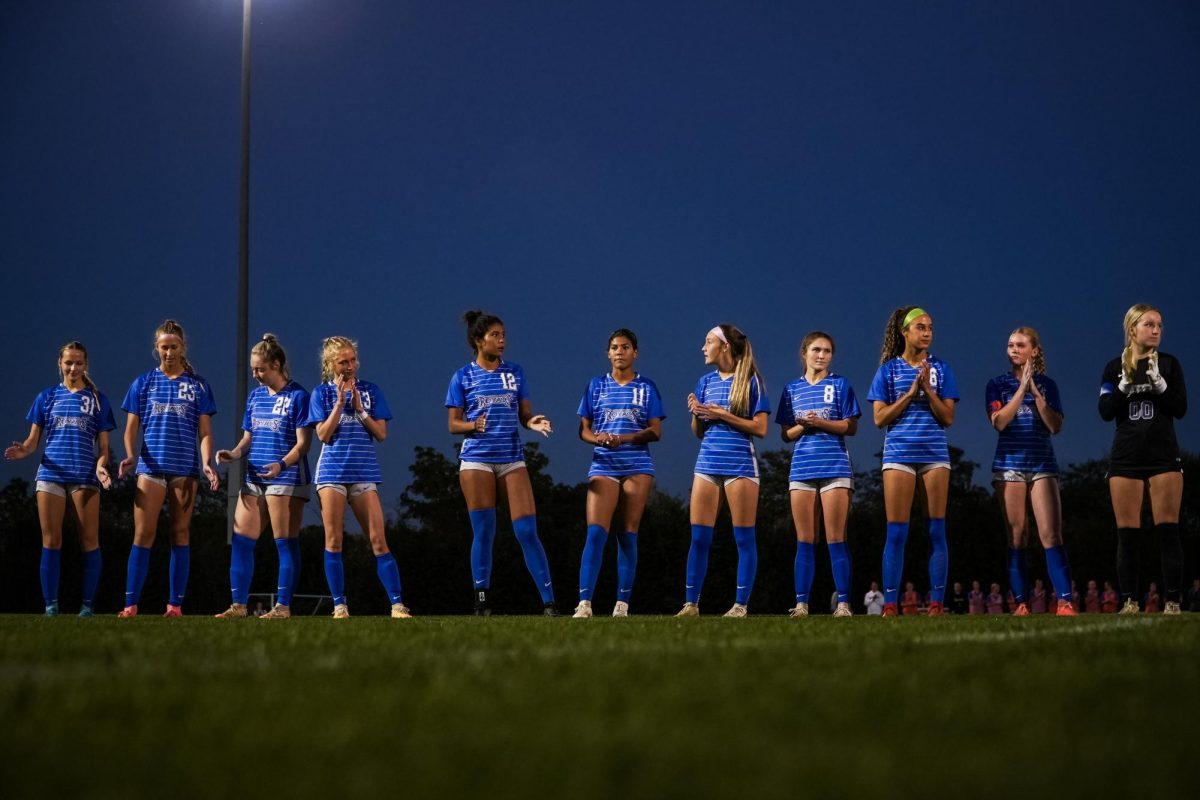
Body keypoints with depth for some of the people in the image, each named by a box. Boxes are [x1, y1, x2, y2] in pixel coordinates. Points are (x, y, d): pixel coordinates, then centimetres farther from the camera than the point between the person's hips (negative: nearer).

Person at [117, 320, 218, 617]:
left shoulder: (198, 386, 8)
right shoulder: (143, 383, 9)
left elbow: (205, 432, 5)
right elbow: (131, 428, 6)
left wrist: (207, 464, -11)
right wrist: (130, 455, -13)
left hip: (185, 469, 0)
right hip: (151, 467, 0)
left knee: (180, 534, 3)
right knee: (143, 534, -6)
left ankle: (175, 604, 5)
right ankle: (131, 604, -6)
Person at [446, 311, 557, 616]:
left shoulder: (515, 372, 10)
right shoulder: (463, 377, 4)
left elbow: (525, 415, 9)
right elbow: (453, 424, 3)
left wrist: (534, 422, -13)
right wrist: (474, 425, -17)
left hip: (512, 458, 1)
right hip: (476, 459, -1)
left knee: (526, 531, -7)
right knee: (483, 532, -1)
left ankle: (549, 602, -6)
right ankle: (481, 602, 8)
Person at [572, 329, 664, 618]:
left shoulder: (647, 387, 8)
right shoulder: (596, 385, 11)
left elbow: (656, 431, 1)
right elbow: (583, 430, 9)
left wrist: (625, 438, -15)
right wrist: (598, 438, -14)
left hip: (638, 467, 0)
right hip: (603, 466, 0)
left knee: (628, 535, 1)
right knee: (596, 533, -13)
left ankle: (622, 603, 5)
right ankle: (584, 603, -17)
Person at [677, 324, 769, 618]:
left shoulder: (751, 381, -1)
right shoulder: (706, 382, 14)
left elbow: (760, 428, -6)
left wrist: (722, 415, -12)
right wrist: (696, 413, -4)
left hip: (740, 464, -5)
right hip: (707, 462, 5)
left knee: (744, 538, -2)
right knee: (699, 537, 1)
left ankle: (741, 605, 0)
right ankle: (691, 603, 4)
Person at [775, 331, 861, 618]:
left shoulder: (840, 385, 5)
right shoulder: (792, 389, 14)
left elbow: (850, 427, -1)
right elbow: (786, 433, 12)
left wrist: (820, 422, -14)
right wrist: (803, 425, -9)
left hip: (835, 467, -3)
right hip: (802, 467, 3)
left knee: (836, 538, -7)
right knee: (804, 540, 3)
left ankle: (843, 602, -7)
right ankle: (801, 603, 3)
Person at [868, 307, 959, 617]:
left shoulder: (940, 368, 8)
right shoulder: (888, 369, 5)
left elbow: (948, 418, 2)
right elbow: (880, 418, 0)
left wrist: (928, 390, -11)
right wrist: (910, 393, -9)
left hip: (935, 454, 1)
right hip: (899, 452, -1)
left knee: (937, 531, -1)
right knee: (896, 532, -3)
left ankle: (937, 604, 0)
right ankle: (890, 605, -2)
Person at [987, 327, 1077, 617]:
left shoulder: (1047, 385, 9)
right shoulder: (997, 384, 6)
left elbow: (1056, 425, -1)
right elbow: (999, 421, -8)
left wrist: (1036, 393, -10)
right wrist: (1022, 388, -12)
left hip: (1042, 465, 0)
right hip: (1009, 466, 0)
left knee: (1051, 535, -11)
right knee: (1017, 538, 0)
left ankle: (1065, 601, -16)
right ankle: (1020, 604, 1)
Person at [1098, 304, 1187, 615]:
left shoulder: (1168, 363, 4)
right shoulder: (1115, 367, 6)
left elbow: (1181, 409, -3)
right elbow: (1105, 412, -3)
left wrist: (1158, 382, -17)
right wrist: (1125, 384, -16)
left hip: (1164, 457, -1)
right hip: (1126, 458, 1)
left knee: (1168, 532, -7)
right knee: (1127, 534, -1)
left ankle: (1173, 603, -6)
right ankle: (1129, 603, 3)